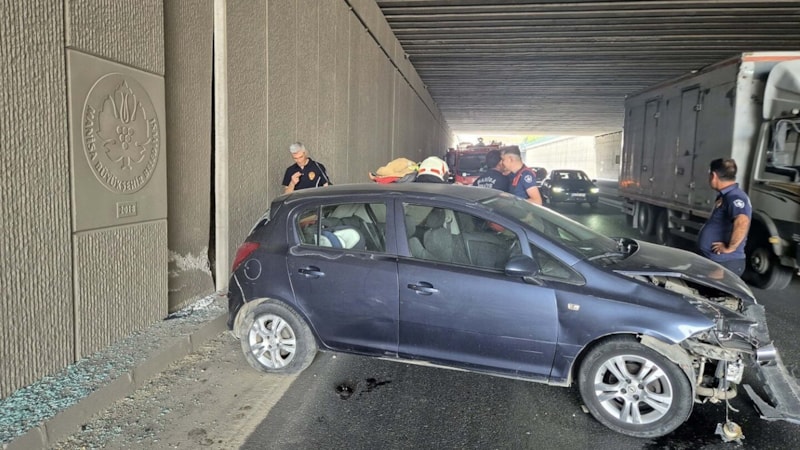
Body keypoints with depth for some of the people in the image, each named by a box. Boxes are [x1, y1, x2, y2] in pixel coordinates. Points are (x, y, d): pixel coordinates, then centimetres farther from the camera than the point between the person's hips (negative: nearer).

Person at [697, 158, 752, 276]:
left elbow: (742, 223, -38)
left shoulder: (734, 197, -21)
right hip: (714, 260, 10)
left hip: (726, 263, -10)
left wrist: (730, 247, -29)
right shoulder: (724, 196, 13)